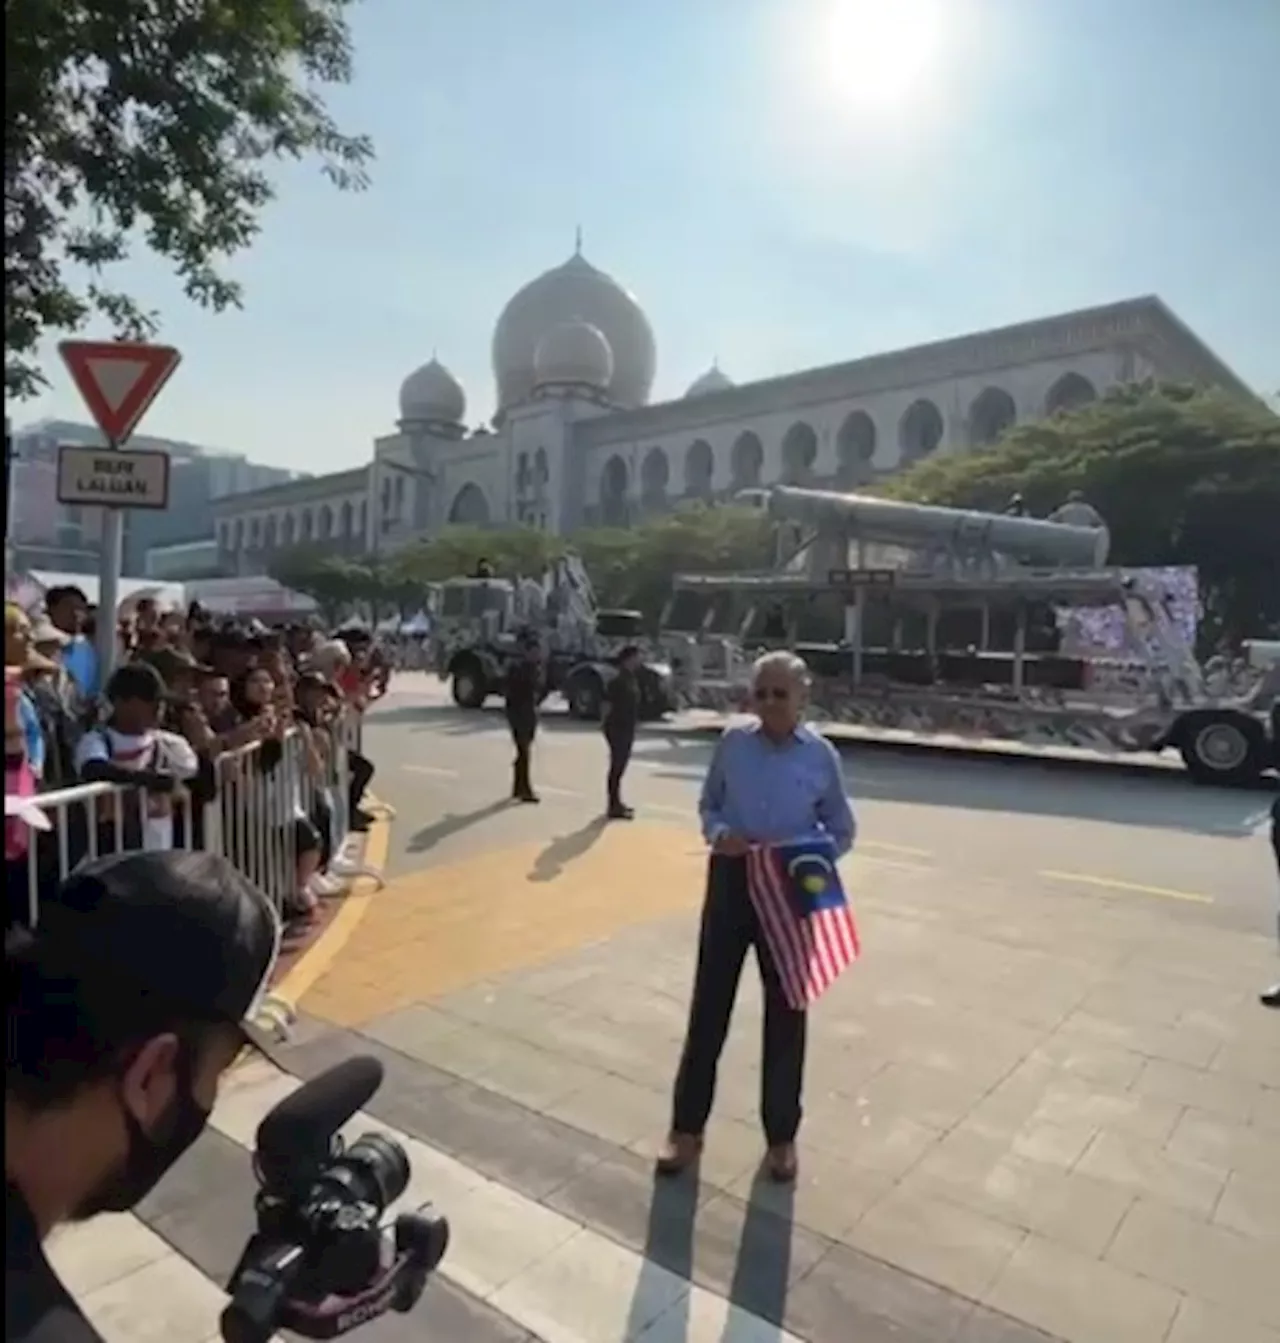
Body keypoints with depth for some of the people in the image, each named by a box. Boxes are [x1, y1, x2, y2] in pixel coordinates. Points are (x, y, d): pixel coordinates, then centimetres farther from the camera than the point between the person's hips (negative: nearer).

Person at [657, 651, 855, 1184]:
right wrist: (718, 834, -14)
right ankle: (687, 1128, 28)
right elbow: (709, 804, 7)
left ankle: (781, 1136, 34)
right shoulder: (733, 742, -4)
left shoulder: (821, 755, -6)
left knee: (785, 1013, 13)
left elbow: (841, 832, 3)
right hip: (731, 881, 1)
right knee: (709, 1004, 9)